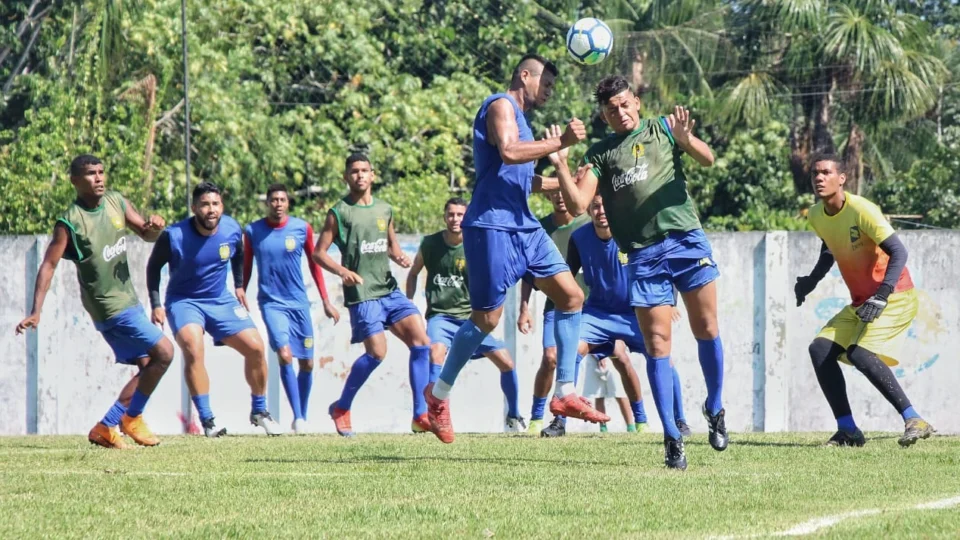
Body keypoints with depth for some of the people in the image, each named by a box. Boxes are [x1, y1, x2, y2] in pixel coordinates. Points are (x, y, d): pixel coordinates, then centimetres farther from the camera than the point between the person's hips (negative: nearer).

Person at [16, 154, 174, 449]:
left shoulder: (117, 202, 2)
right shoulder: (70, 222, -16)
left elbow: (146, 234, 10)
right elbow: (49, 265, -16)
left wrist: (154, 226, -16)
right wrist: (36, 312, -22)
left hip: (129, 300, 8)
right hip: (110, 306, -8)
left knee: (148, 367, 10)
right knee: (163, 352, -14)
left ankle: (106, 428, 16)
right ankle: (132, 419, 1)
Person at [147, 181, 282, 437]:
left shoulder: (232, 230, -10)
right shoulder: (174, 236, -21)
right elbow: (153, 267, -4)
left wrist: (239, 286, 13)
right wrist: (156, 305, -9)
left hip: (221, 300, 4)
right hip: (183, 301, -4)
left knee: (255, 347, -4)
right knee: (193, 349, -29)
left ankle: (259, 411, 19)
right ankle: (207, 421, -22)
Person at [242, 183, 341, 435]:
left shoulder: (302, 228, -1)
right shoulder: (252, 232, -2)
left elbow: (314, 264, 9)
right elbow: (246, 269, 8)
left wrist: (326, 302, 9)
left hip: (299, 302, 2)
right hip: (271, 302, -2)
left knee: (307, 363, 5)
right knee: (285, 355, -20)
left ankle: (302, 417, 22)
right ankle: (297, 417, -19)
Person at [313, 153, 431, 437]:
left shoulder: (384, 210, 14)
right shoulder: (339, 213, -1)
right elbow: (319, 252, -1)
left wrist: (400, 257, 4)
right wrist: (342, 271, -18)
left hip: (389, 289, 6)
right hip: (362, 293, -6)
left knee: (421, 343, -7)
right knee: (377, 352, -14)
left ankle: (420, 415, -3)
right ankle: (341, 408, 7)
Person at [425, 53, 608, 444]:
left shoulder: (519, 117, 24)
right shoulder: (501, 106, -6)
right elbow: (508, 152, -25)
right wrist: (560, 142, -23)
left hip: (523, 226, 10)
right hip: (493, 225, -10)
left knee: (571, 295, 1)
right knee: (487, 318, -6)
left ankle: (565, 394, 1)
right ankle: (439, 393, 10)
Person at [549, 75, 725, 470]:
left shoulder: (662, 129, 10)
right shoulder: (600, 153, 12)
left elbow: (707, 159, -1)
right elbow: (577, 203, 3)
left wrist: (685, 139, -22)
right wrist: (561, 165, -11)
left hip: (686, 240, -1)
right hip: (643, 255, 1)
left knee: (706, 329, -2)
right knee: (657, 344, -5)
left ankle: (714, 409, 19)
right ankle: (672, 438, -4)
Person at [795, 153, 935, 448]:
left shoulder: (861, 210, -21)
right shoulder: (817, 216, 3)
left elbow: (898, 252, -24)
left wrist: (881, 297, -34)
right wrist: (811, 281, 13)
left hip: (894, 297, -8)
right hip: (860, 303, 8)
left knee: (860, 352, -27)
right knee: (820, 349, -5)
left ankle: (914, 421, -24)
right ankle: (848, 430, -3)